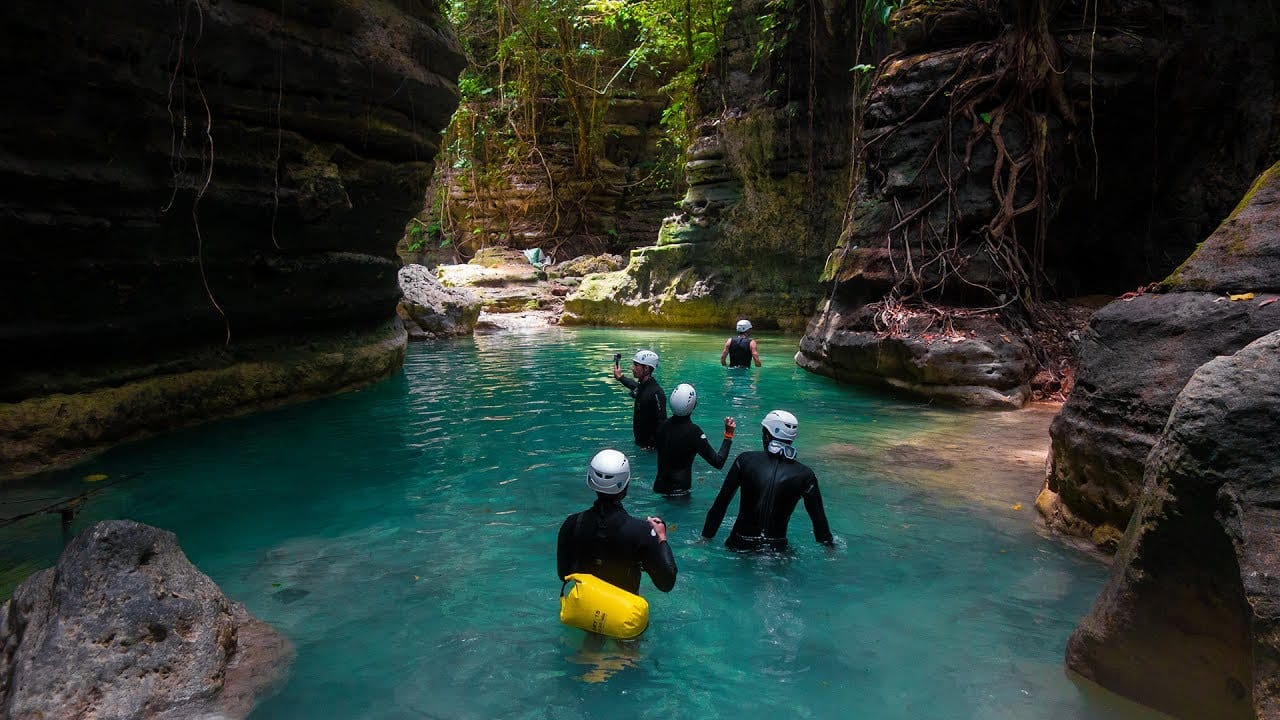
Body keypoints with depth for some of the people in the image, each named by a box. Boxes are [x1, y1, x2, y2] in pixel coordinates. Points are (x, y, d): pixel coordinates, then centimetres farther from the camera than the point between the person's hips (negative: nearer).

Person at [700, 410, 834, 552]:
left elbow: (720, 504, -1)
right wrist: (830, 547, 20)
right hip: (777, 549, 0)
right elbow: (819, 518, 5)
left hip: (740, 546, 1)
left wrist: (706, 537, 8)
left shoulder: (745, 460, -4)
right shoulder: (805, 475, -3)